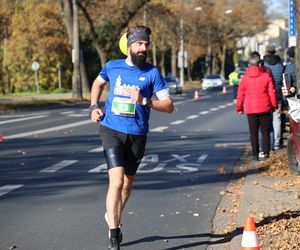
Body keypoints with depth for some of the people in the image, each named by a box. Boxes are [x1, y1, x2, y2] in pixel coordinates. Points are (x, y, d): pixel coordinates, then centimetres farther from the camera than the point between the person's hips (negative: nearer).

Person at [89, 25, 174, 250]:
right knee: (116, 181, -16)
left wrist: (144, 100, -20)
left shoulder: (152, 72, -2)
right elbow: (98, 83, 26)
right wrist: (94, 107, 11)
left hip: (137, 134, 1)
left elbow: (169, 106, -5)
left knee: (127, 183, 16)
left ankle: (114, 218, 45)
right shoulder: (112, 67, 3)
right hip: (111, 130, -1)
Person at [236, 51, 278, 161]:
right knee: (265, 132, 8)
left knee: (253, 133, 8)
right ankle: (266, 153, 2)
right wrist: (274, 106, 11)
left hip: (250, 110, 1)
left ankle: (255, 155, 6)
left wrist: (239, 108, 14)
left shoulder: (245, 77, -1)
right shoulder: (266, 76, -4)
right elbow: (272, 93, -1)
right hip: (265, 108, -1)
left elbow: (240, 94, 3)